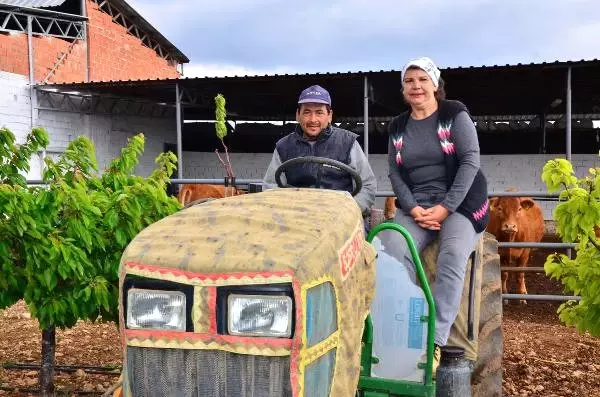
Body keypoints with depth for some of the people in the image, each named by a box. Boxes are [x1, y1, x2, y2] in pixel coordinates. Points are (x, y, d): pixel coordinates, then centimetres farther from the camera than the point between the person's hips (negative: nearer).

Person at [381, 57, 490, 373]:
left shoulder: (455, 115, 1)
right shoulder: (397, 128, 13)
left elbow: (470, 161, -7)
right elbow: (395, 174, 8)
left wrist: (446, 208, -16)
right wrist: (413, 209, -10)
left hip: (459, 203, -3)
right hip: (414, 207, 3)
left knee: (452, 256, -31)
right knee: (393, 250, -27)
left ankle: (435, 342, -33)